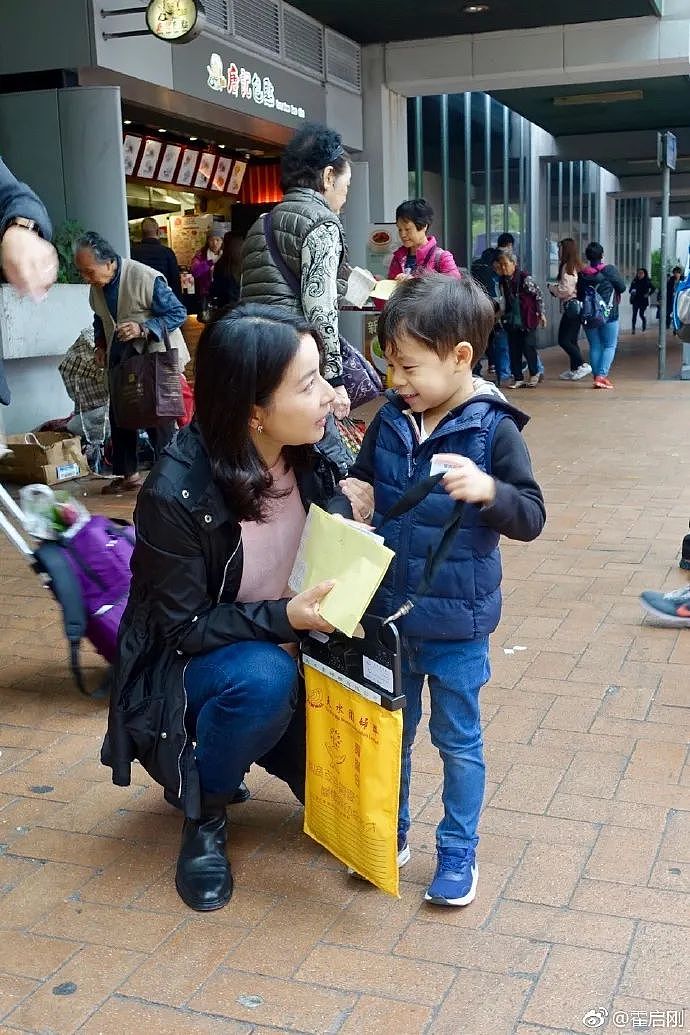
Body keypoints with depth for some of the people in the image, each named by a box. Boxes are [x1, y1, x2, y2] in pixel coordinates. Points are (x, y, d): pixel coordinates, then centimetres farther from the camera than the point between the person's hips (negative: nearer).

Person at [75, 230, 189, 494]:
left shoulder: (146, 278, -22)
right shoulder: (97, 285, 1)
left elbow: (178, 313, -19)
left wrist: (143, 328, -29)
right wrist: (100, 344, 4)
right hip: (120, 357, 7)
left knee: (158, 419, -4)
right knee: (119, 414, 9)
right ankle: (126, 474, 21)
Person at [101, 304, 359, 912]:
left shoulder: (311, 456, -14)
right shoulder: (176, 493, -28)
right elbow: (185, 627, -21)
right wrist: (283, 618, -34)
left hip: (289, 652, 5)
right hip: (188, 669, -5)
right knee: (263, 677, -37)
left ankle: (226, 754, 22)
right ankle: (203, 817, -7)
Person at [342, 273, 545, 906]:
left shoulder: (493, 429, -15)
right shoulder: (389, 422, -1)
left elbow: (531, 517, -14)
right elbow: (362, 485, 14)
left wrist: (489, 491, -32)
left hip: (457, 621, -4)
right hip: (388, 613, 5)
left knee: (458, 740, 12)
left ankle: (458, 852, 29)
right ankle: (390, 832, 38)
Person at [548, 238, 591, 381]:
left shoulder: (567, 267, -13)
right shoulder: (577, 266, 14)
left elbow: (566, 290, -17)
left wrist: (552, 288, -1)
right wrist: (556, 288, 14)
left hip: (570, 306, -9)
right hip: (578, 305, 9)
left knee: (564, 340, -5)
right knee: (572, 340, 14)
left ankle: (582, 365, -9)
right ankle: (574, 370, 17)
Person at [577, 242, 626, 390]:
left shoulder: (582, 274, -1)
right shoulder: (610, 270, -9)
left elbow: (579, 296, 6)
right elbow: (622, 287, -1)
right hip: (609, 315, -3)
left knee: (595, 346, 11)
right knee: (610, 346, 4)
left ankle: (596, 377, 9)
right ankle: (602, 375, -10)